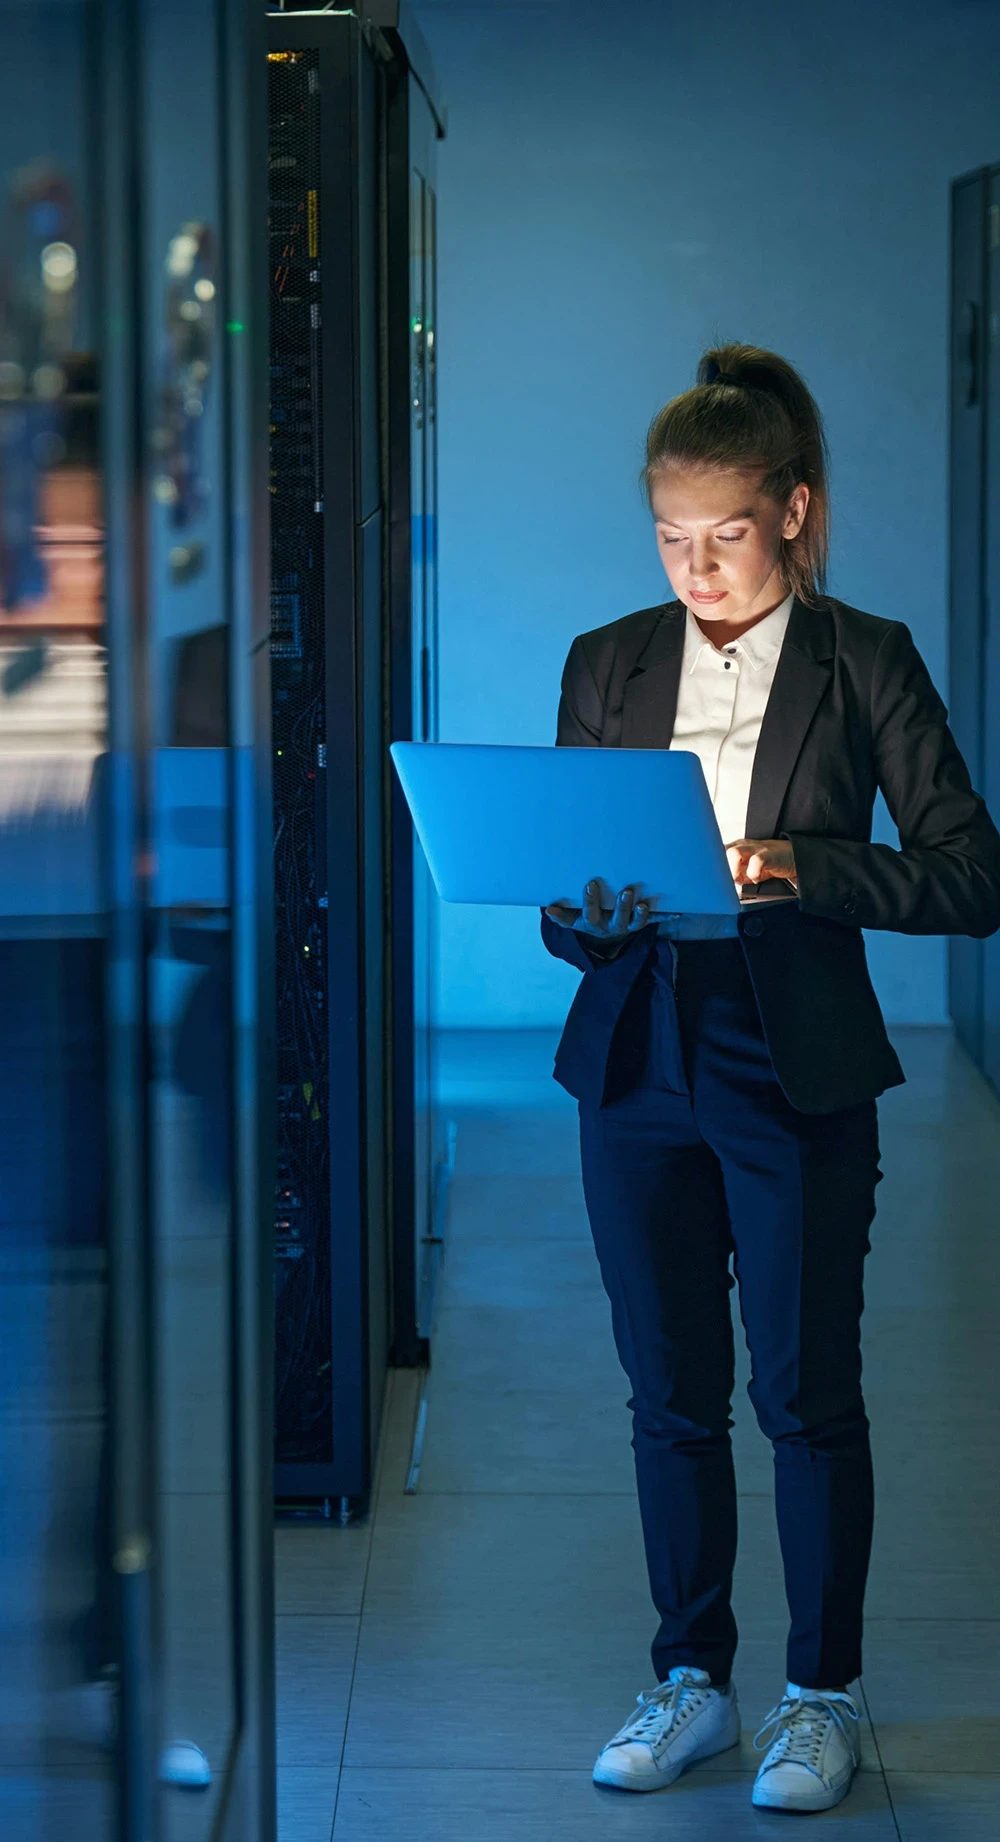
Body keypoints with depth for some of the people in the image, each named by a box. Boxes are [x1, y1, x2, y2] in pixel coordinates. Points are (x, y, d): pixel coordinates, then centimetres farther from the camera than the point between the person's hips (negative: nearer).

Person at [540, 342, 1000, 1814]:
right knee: (670, 1395, 10)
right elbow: (562, 905, 9)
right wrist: (588, 912, -15)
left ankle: (823, 1696, 17)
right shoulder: (607, 666, 7)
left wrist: (802, 867, -22)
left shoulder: (865, 664, -3)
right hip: (638, 1070, 3)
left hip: (799, 1080, -3)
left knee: (808, 1394, 3)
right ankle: (691, 1681, 23)